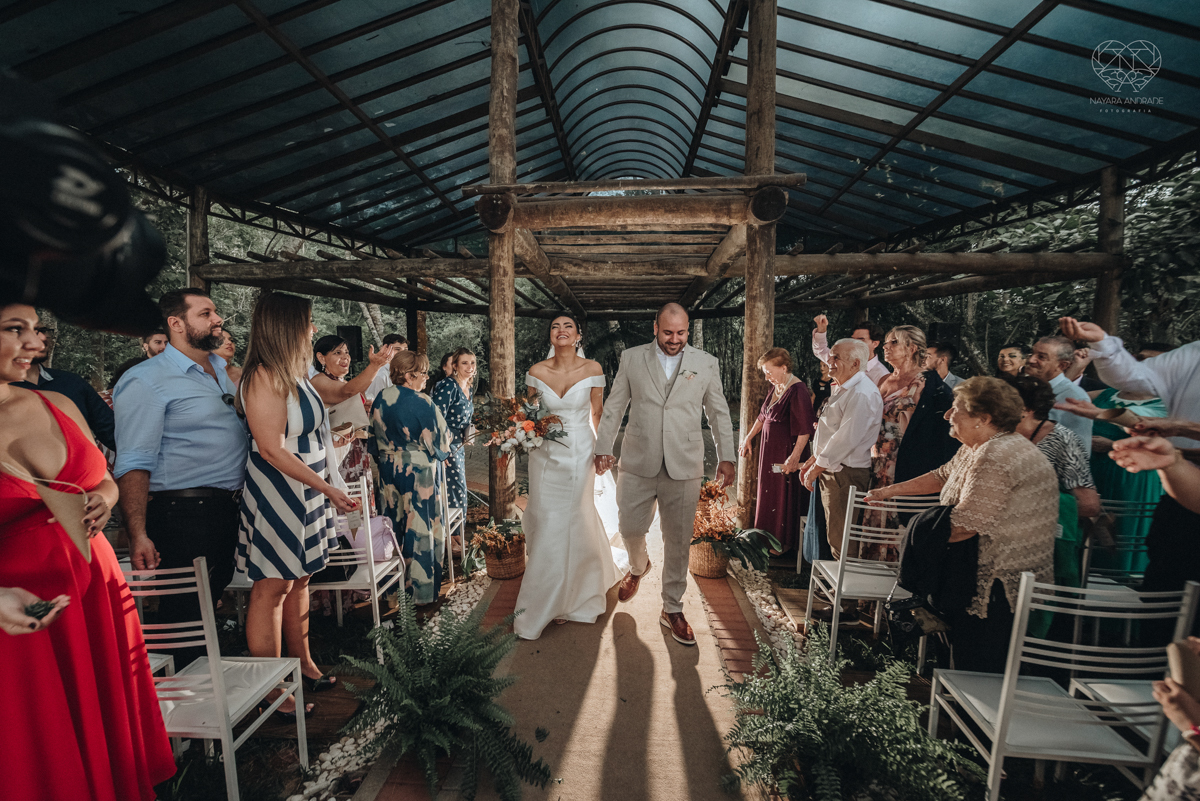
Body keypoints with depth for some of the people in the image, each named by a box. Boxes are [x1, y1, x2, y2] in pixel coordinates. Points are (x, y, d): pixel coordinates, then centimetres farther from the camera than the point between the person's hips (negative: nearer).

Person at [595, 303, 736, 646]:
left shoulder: (706, 363, 5)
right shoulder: (631, 358, 5)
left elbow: (719, 414, 10)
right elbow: (614, 407, 8)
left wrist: (726, 457, 8)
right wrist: (603, 447, 5)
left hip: (684, 467, 0)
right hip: (638, 464, 0)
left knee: (678, 541, 6)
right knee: (630, 529, 5)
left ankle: (672, 609, 24)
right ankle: (638, 567, 41)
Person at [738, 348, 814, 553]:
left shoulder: (797, 391, -21)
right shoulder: (775, 387, 6)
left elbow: (805, 428, -23)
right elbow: (763, 416, 18)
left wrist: (795, 457, -26)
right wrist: (749, 437, 21)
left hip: (786, 452, -8)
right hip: (769, 450, 9)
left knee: (784, 496, 5)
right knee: (768, 494, 18)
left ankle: (785, 542, 22)